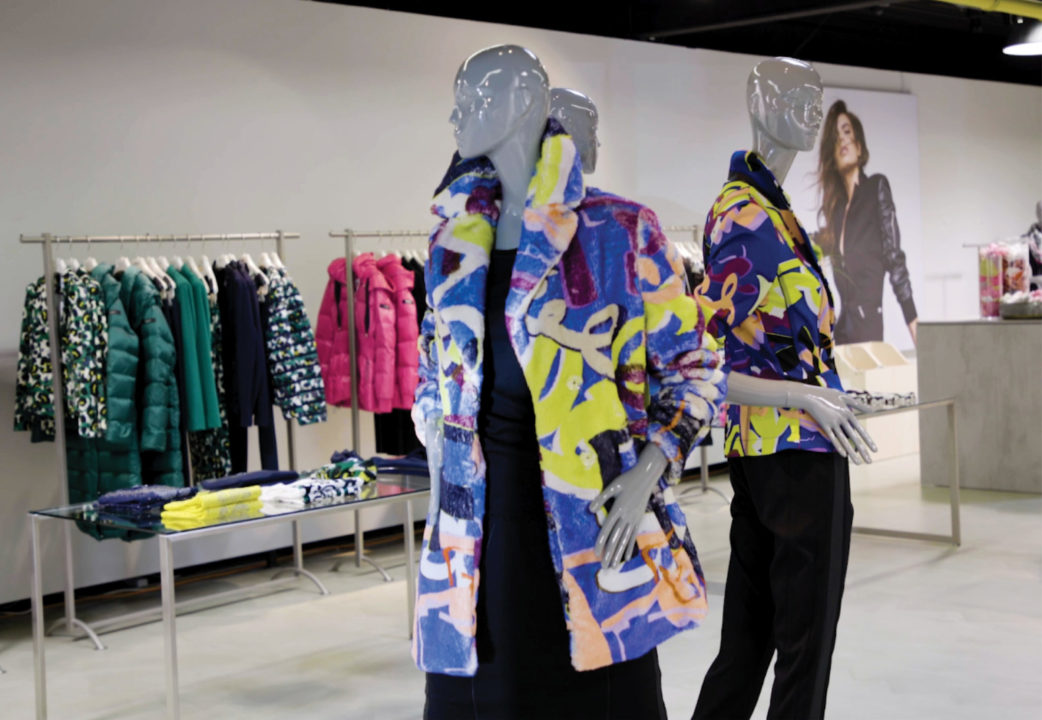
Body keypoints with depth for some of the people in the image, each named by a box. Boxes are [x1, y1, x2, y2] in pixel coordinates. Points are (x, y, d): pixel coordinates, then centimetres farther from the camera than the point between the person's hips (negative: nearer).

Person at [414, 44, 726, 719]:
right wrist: (441, 474, 11)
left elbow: (693, 368, -2)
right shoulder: (455, 241, 11)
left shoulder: (619, 230, -5)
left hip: (592, 511, -4)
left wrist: (649, 473, -14)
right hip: (481, 512, 5)